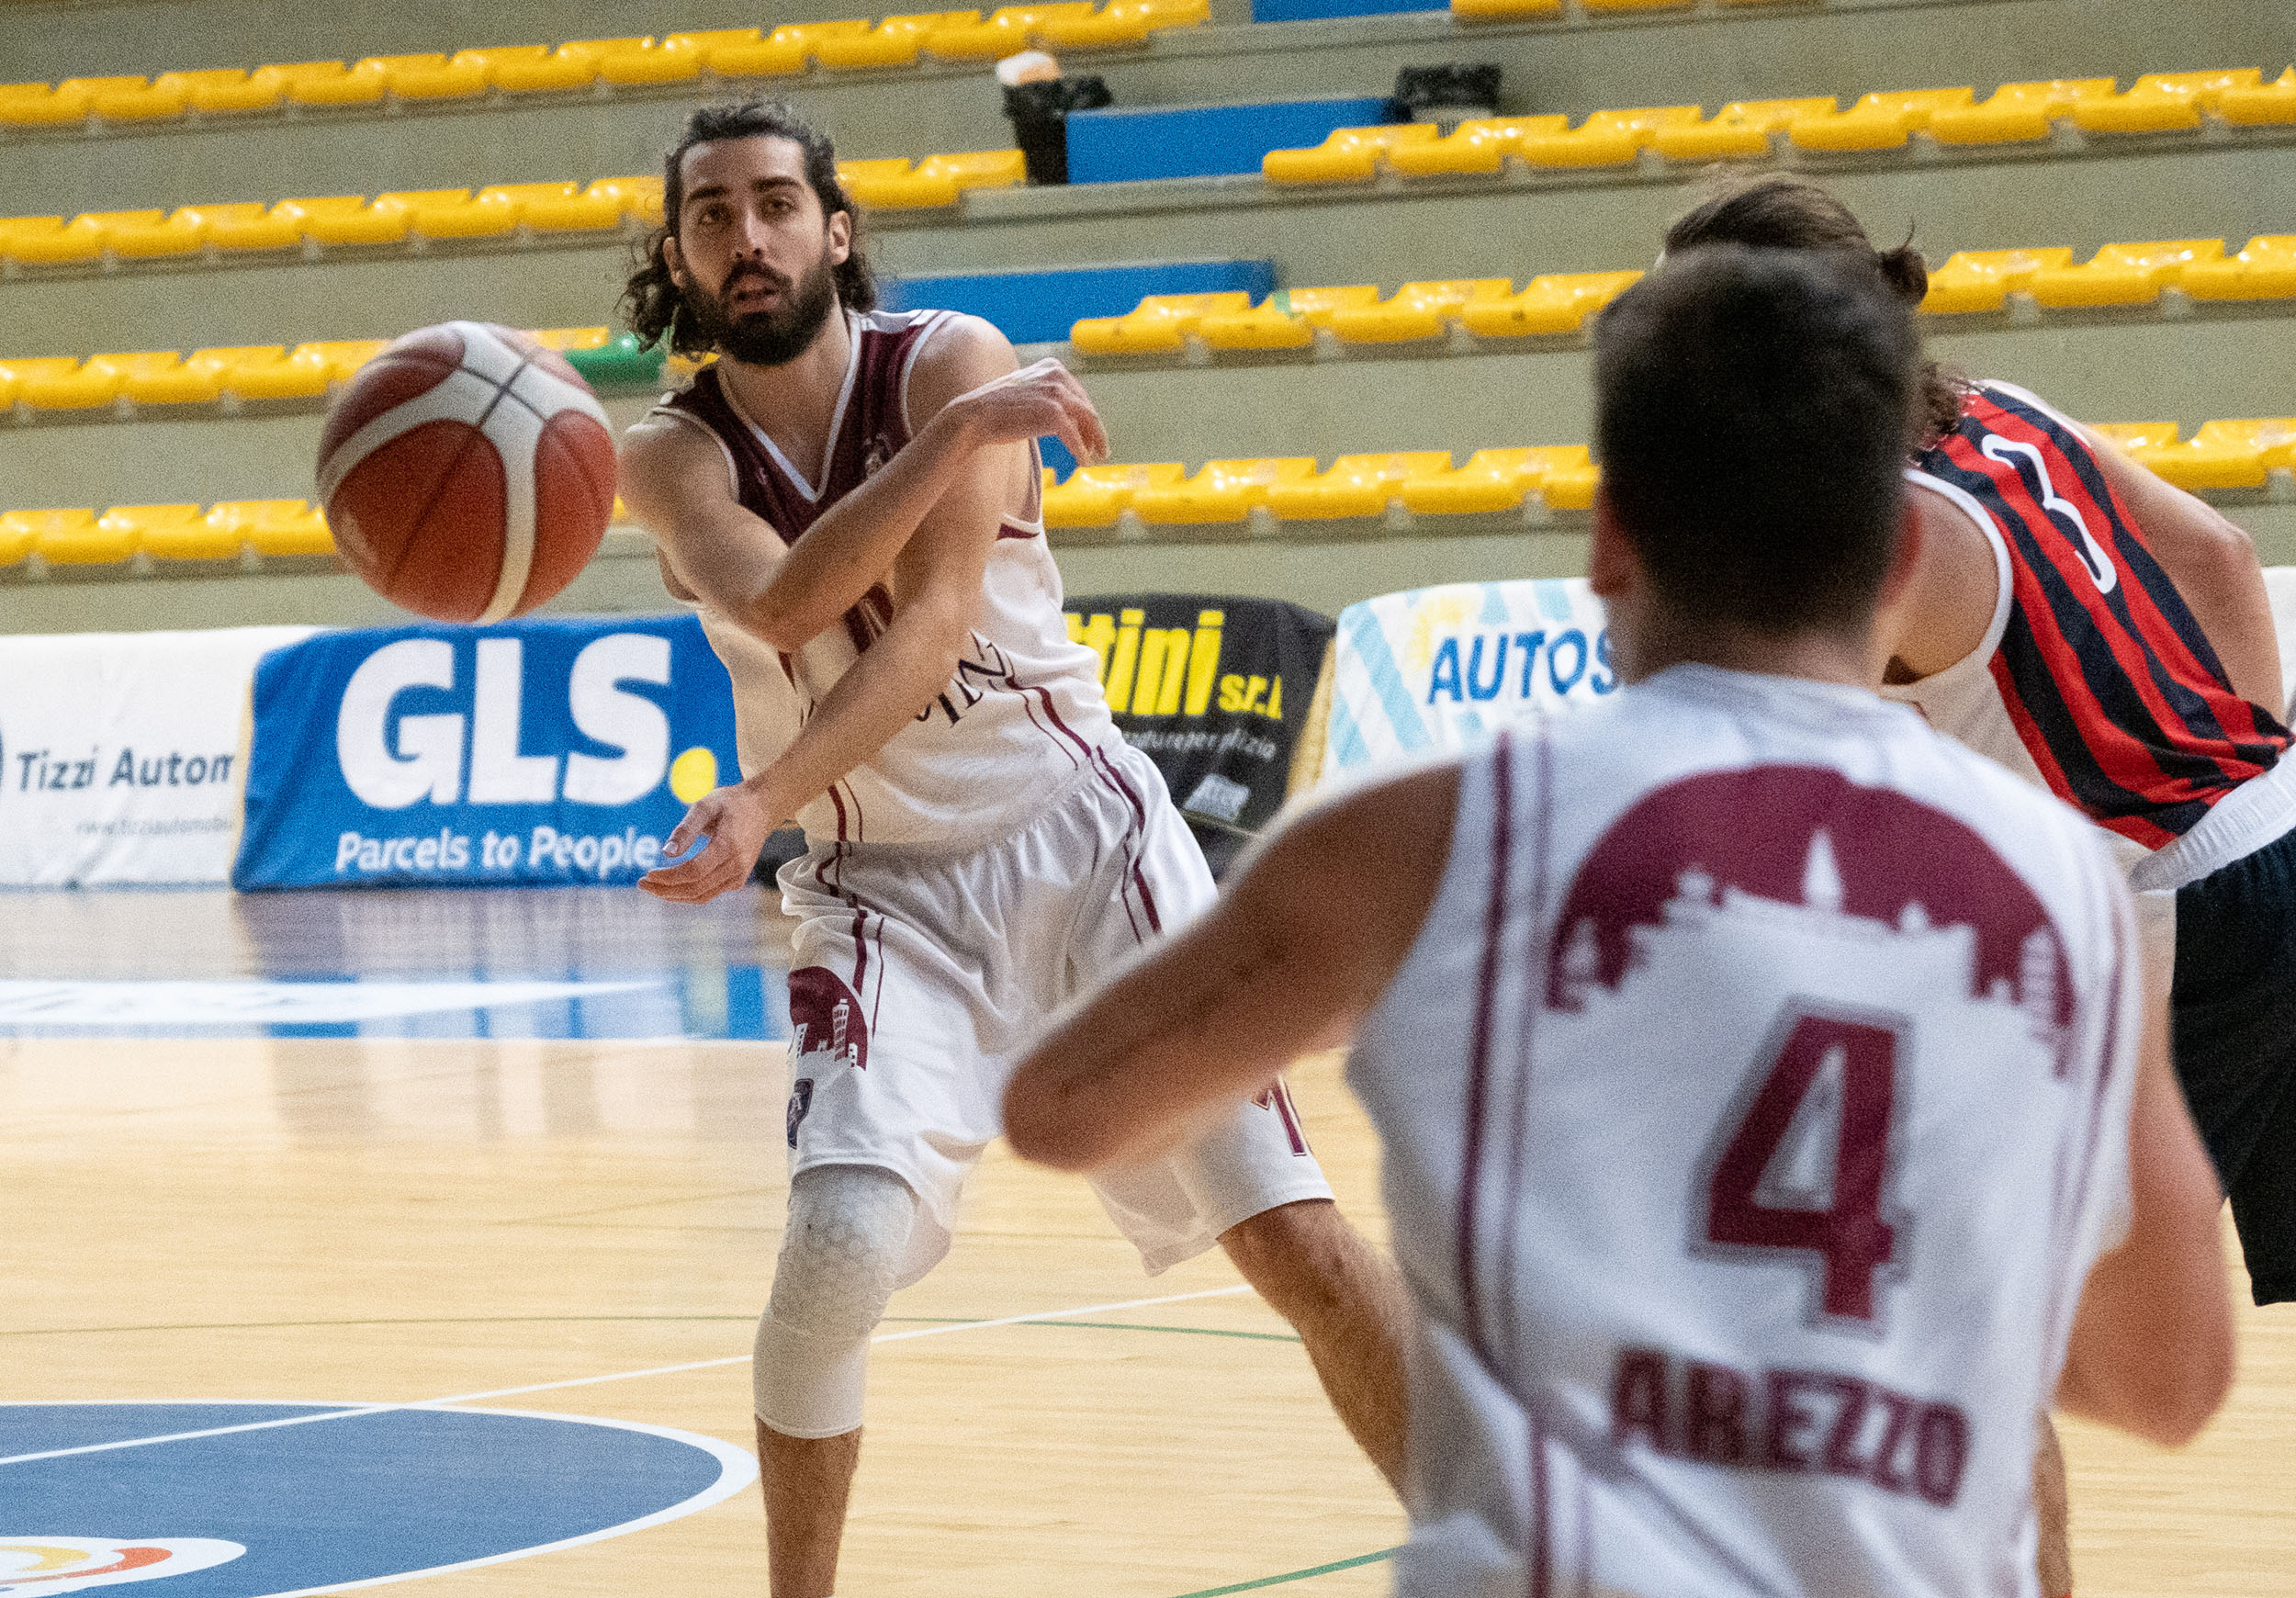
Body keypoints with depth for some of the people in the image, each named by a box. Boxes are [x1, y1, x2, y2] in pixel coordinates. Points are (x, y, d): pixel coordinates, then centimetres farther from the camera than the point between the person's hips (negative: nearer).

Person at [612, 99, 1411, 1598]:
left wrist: (765, 800, -32)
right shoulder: (672, 453, -3)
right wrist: (963, 432, -31)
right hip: (886, 891, 1)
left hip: (1079, 837, -1)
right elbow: (787, 603, -23)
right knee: (841, 1240, -20)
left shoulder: (949, 361, -9)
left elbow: (932, 623, -20)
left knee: (1291, 1226, -6)